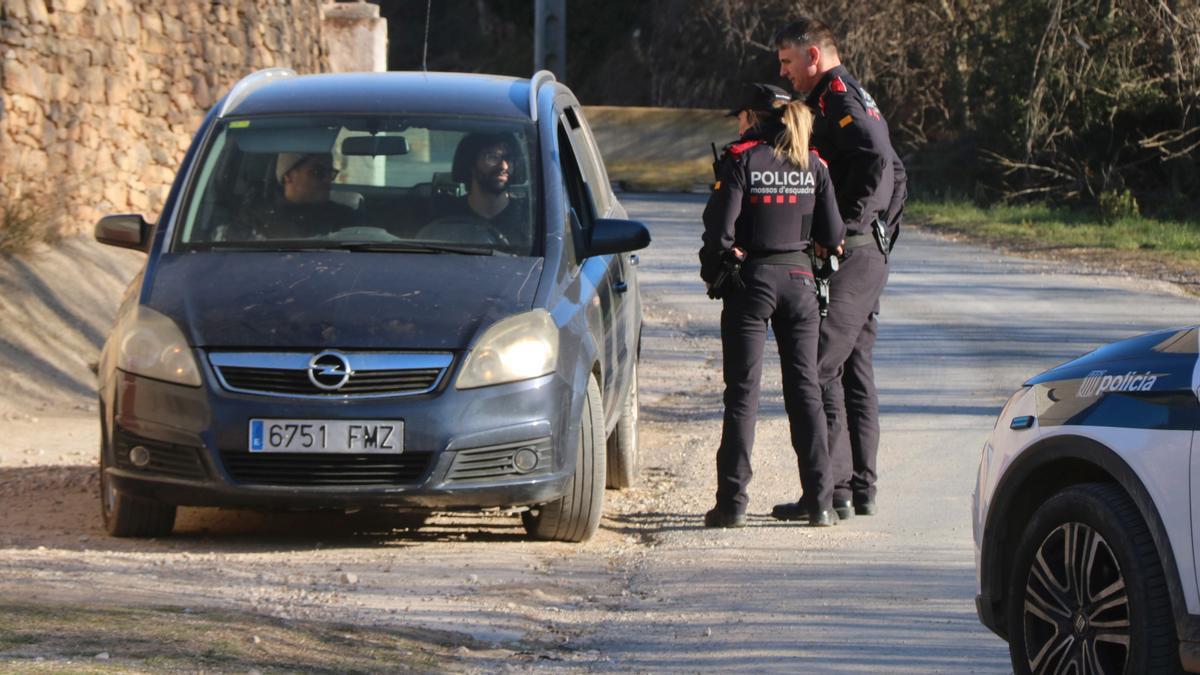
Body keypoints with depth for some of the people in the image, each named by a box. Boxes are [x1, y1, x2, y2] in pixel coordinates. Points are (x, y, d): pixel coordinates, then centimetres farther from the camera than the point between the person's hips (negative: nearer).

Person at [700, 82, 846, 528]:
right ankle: (820, 502, 6)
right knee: (805, 391, 8)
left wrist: (711, 273, 3)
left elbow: (721, 228, -13)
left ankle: (733, 503, -3)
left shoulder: (741, 161, -7)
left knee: (742, 391, 0)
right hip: (799, 279, 3)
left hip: (751, 280, -3)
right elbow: (832, 235, 2)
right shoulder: (812, 165, 5)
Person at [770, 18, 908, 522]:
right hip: (872, 253, 11)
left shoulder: (837, 98, -11)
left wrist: (842, 227, -22)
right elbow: (894, 171, 23)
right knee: (855, 371, 12)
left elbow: (875, 162, -24)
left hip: (846, 255, -11)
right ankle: (861, 488, 14)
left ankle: (832, 490, -13)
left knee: (820, 368, -10)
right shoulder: (857, 99, 20)